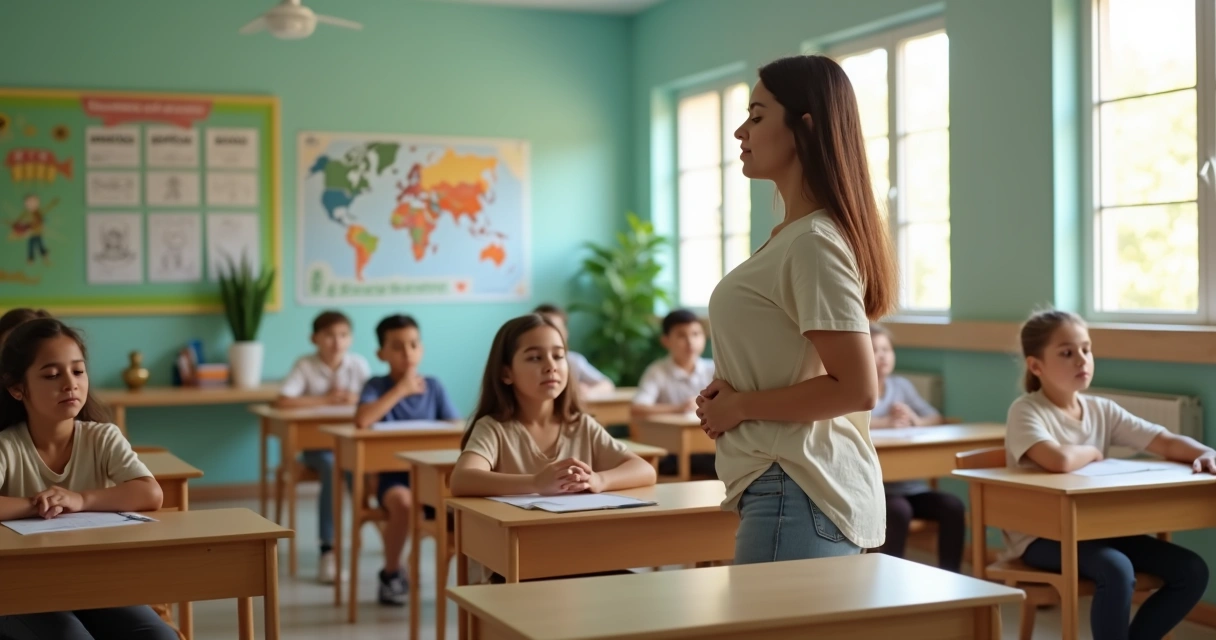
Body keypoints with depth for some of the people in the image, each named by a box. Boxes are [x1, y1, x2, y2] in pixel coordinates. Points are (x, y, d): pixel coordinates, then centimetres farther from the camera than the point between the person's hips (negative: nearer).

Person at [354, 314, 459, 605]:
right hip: (392, 474, -3)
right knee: (403, 502, -36)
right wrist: (401, 389, -17)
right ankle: (391, 574, -8)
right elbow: (361, 421, -21)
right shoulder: (376, 385, -1)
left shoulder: (433, 386, 8)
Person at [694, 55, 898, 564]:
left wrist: (740, 406, -13)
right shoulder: (793, 234, 15)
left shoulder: (813, 243, -17)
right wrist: (728, 395, 8)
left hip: (794, 496, -10)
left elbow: (857, 389, -21)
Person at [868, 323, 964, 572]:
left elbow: (936, 418, 13)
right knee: (899, 511, -33)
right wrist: (887, 422, -22)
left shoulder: (902, 385, 16)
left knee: (953, 506, -17)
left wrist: (915, 420, -10)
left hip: (912, 485, 5)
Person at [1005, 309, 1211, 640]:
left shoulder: (1102, 410, 6)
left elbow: (1167, 442, 3)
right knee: (1117, 570, -34)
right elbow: (1060, 460, -34)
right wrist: (1093, 452, -12)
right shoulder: (1026, 411, -15)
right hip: (1041, 536, -7)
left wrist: (1205, 454, -18)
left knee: (1192, 570, -4)